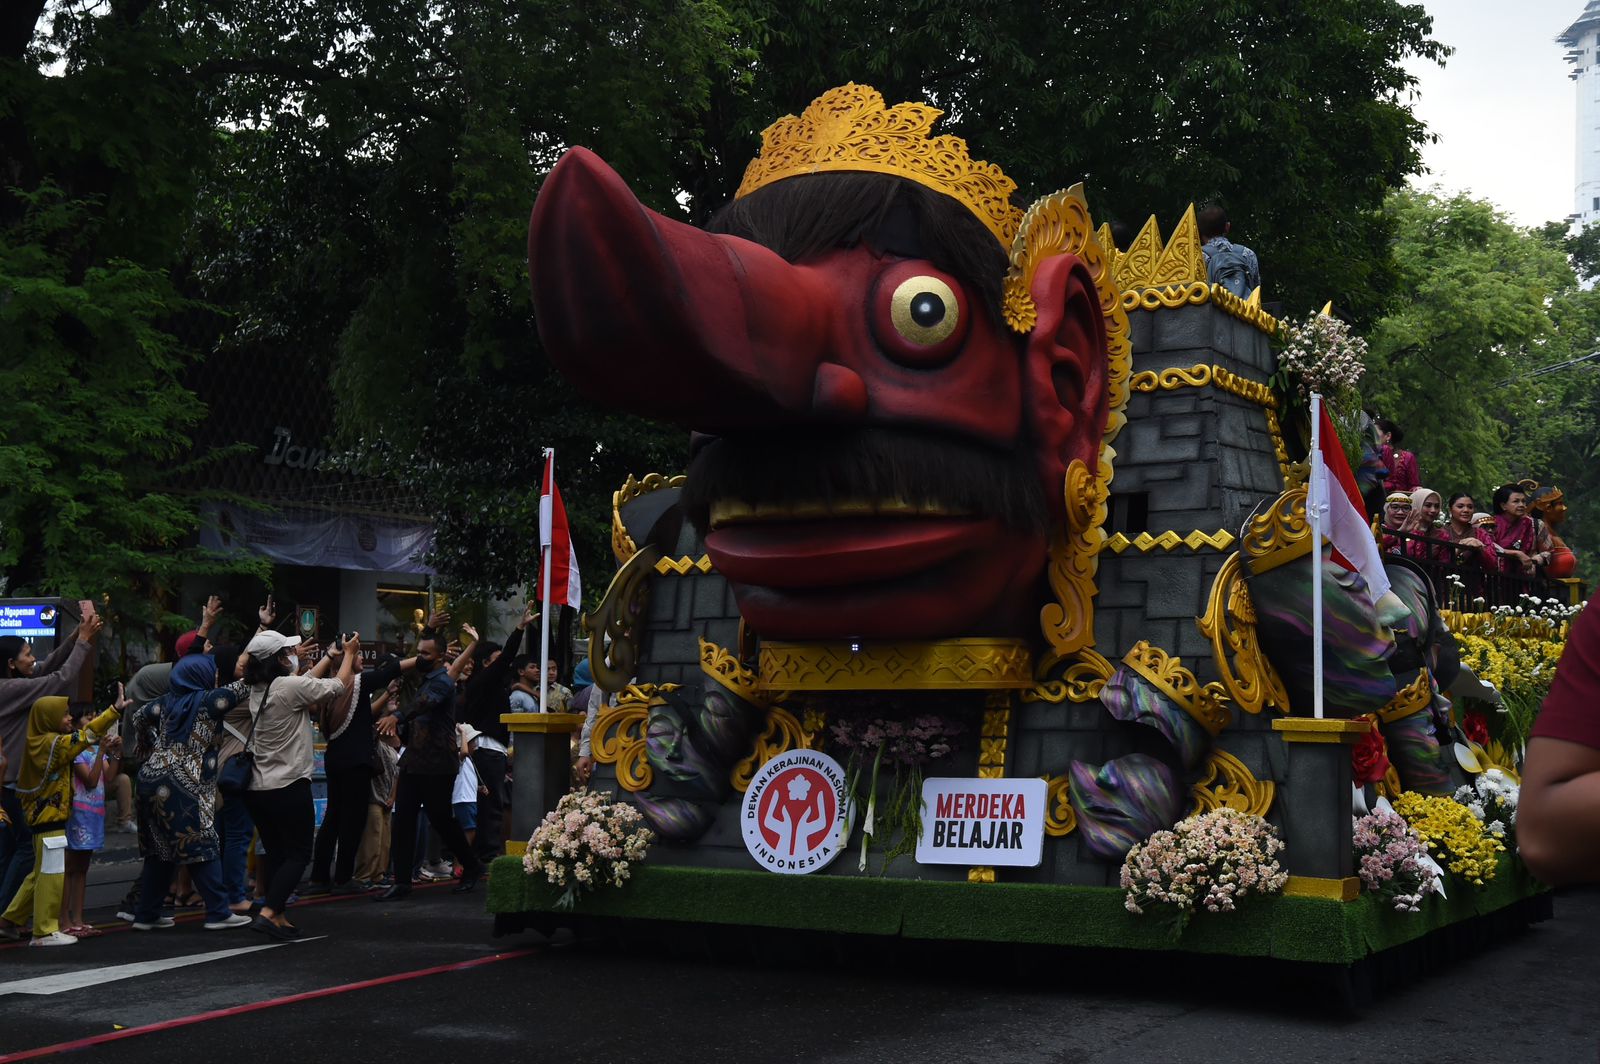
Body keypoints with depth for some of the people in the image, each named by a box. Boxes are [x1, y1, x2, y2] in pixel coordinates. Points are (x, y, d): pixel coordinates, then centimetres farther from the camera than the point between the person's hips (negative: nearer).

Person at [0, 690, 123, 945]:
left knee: (41, 874, 18)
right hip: (50, 819, -10)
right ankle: (45, 932, -1)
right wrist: (115, 710, -27)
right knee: (52, 875, -5)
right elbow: (85, 736, -24)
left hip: (43, 818, 10)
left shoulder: (42, 743, 14)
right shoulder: (51, 743, -16)